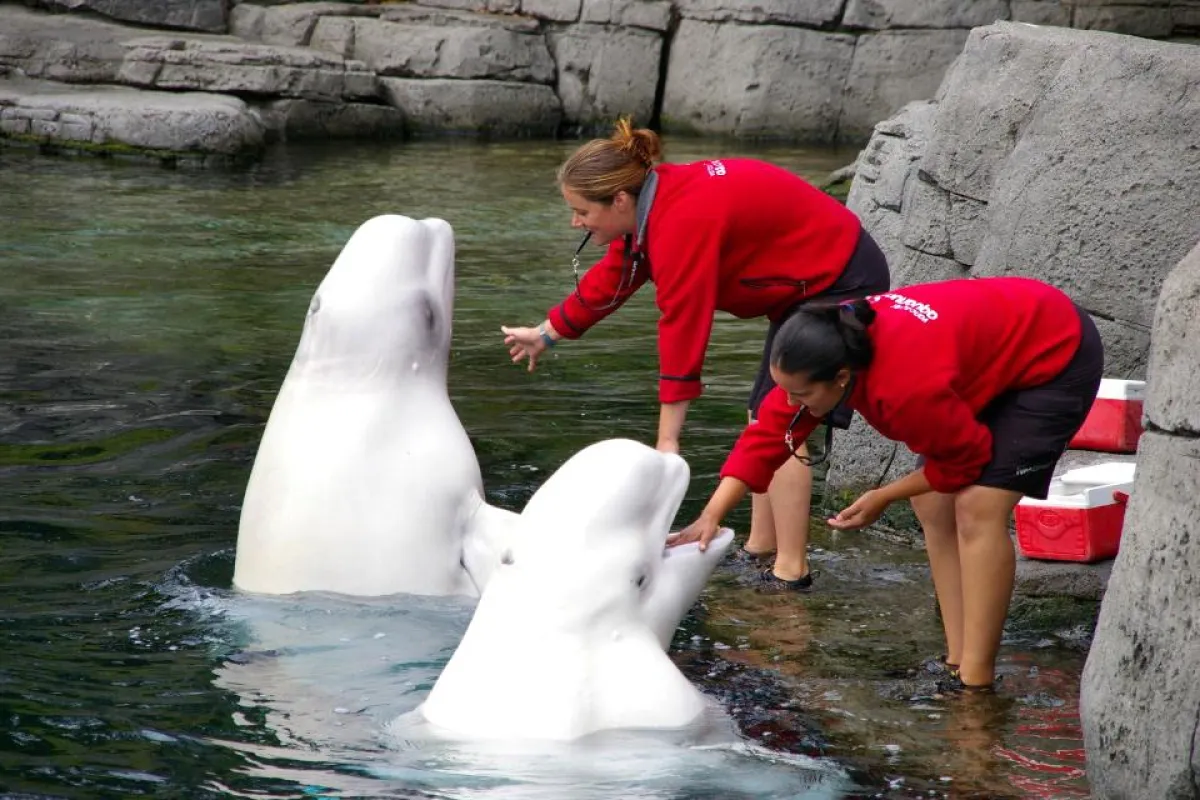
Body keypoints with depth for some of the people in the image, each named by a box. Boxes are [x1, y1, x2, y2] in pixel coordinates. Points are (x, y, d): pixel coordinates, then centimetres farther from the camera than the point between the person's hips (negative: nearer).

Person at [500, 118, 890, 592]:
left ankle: (790, 573, -9)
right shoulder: (648, 207, 0)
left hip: (840, 284, -11)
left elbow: (683, 327, -29)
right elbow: (609, 280, 16)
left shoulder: (683, 220, -30)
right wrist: (546, 334, 26)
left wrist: (668, 439, -26)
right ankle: (759, 550, 20)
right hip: (808, 284, 11)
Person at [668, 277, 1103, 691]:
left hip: (1054, 355, -9)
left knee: (978, 507, -18)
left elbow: (965, 460, -22)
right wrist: (710, 517, -17)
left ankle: (974, 681, -13)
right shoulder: (831, 344, -17)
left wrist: (882, 499, -10)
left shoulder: (907, 385, -39)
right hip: (993, 346, 9)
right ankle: (957, 662, 9)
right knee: (933, 507, 4)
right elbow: (769, 432, -12)